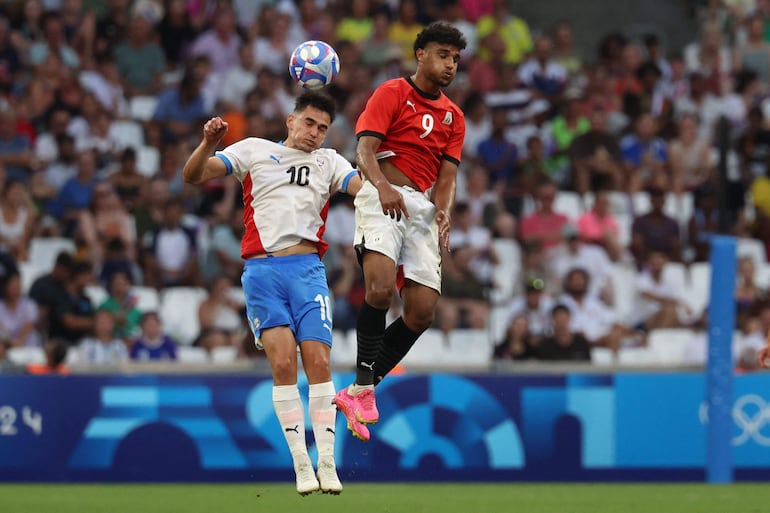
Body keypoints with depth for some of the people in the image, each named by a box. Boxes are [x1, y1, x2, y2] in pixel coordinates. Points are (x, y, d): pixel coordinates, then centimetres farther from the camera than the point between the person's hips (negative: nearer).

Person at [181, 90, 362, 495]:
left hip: (308, 268, 2)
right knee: (283, 361, -13)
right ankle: (300, 463, -8)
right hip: (262, 269, -2)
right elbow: (193, 176, 6)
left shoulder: (328, 162, 19)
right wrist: (208, 143, -13)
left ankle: (327, 462, -3)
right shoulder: (254, 151, 13)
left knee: (318, 361, -9)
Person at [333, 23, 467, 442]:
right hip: (382, 199, -6)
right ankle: (365, 383, -19)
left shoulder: (453, 116, 20)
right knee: (380, 285, -29)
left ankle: (358, 391, 7)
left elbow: (447, 175, 14)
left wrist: (443, 213, -7)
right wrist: (382, 186, -28)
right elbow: (365, 149, -9)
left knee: (422, 311, -5)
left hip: (422, 207, 6)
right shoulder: (392, 93, 2)